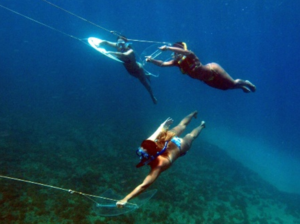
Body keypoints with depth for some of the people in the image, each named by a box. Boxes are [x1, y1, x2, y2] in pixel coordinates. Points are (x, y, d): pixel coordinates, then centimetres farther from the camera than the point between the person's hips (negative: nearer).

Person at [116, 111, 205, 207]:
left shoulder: (158, 165, -52)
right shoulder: (147, 146, -38)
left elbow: (144, 186, -61)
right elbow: (157, 133, -21)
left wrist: (125, 199, -70)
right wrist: (164, 124, 0)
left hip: (180, 146, -3)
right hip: (170, 140, 3)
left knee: (191, 136, 34)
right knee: (181, 126, 37)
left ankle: (201, 125, 65)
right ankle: (193, 114, 67)